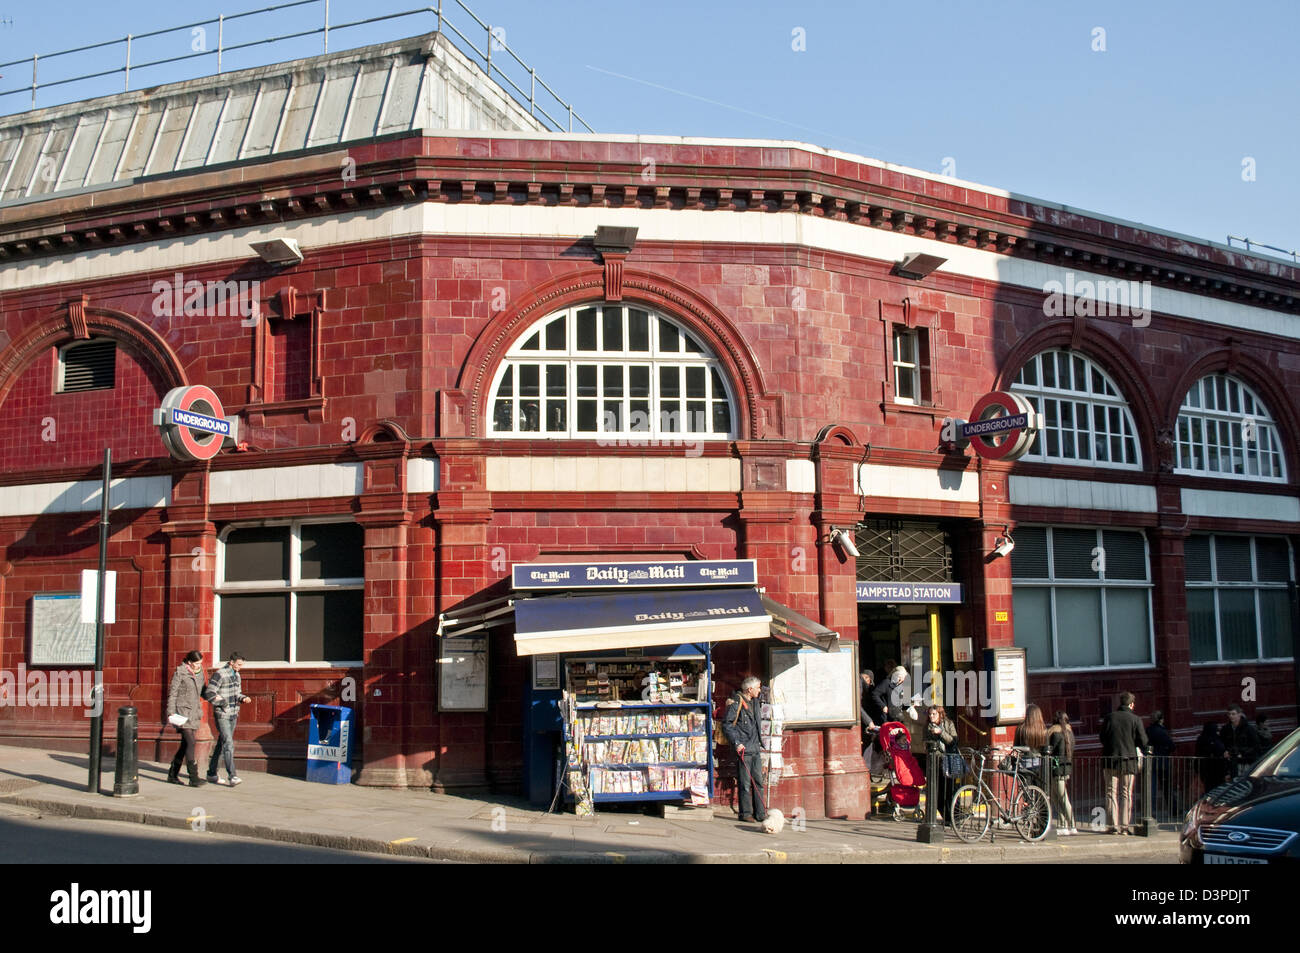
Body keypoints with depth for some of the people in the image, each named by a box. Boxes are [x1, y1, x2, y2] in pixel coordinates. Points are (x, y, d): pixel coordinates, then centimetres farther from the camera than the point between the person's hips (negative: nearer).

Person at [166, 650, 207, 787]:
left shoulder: (199, 674, 12)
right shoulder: (180, 673, -6)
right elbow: (172, 693, -6)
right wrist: (171, 711, -12)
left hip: (194, 713, 7)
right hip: (182, 712, -7)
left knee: (185, 744, 9)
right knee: (190, 743, -14)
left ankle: (173, 774, 22)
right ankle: (194, 778, -14)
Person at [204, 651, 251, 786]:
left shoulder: (236, 675, 13)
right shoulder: (219, 674, -13)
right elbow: (209, 693, -16)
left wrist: (243, 698, 1)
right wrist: (224, 703, -17)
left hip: (233, 715, 8)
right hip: (222, 715, -8)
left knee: (221, 744, 14)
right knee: (228, 744, -14)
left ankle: (211, 774, 24)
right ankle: (232, 776, -17)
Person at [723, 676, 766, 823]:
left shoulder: (753, 702, 13)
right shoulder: (736, 703, -10)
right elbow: (727, 724, -12)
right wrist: (736, 742, -17)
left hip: (755, 749, 7)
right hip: (743, 749, -7)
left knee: (758, 782, 7)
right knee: (745, 783, -3)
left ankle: (760, 813, 11)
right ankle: (745, 813, 4)